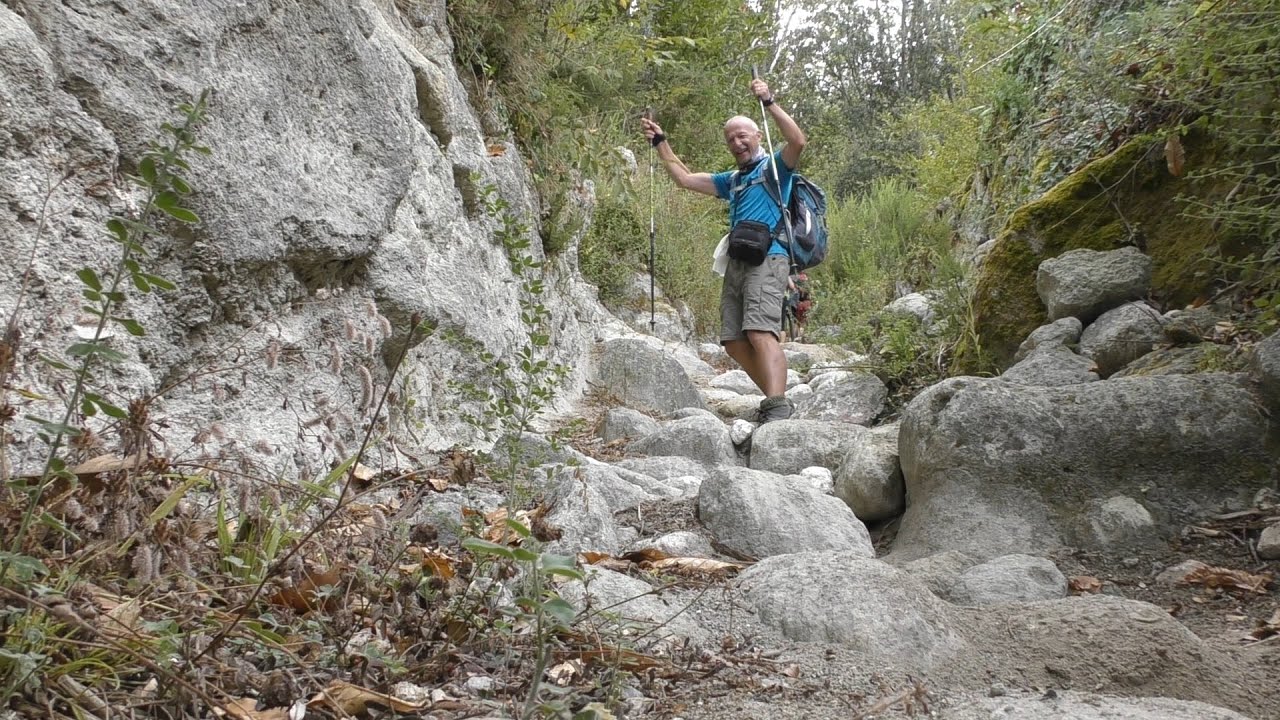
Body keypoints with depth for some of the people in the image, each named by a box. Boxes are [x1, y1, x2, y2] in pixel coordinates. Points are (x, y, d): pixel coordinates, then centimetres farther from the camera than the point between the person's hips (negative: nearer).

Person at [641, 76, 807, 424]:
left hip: (767, 260, -8)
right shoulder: (731, 180, 29)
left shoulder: (774, 166, 8)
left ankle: (777, 410, -34)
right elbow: (684, 178, 34)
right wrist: (660, 142, 32)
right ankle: (778, 401, 10)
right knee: (735, 342, 2)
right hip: (737, 264, 8)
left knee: (761, 333, -25)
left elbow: (798, 141, -13)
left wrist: (769, 102, -14)